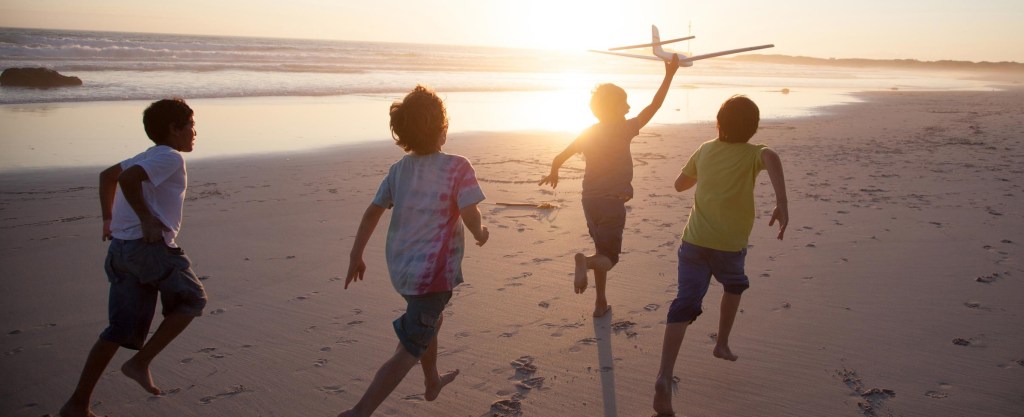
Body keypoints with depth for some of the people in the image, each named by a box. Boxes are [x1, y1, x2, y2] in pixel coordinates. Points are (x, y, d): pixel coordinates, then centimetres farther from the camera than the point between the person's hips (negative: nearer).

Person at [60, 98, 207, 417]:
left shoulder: (147, 157, 23)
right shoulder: (170, 157, -6)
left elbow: (107, 175, 32)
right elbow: (128, 178, -21)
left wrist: (109, 218, 29)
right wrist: (147, 219, -18)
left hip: (120, 248, 9)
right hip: (151, 246, -9)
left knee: (121, 329, 10)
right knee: (192, 299, 9)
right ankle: (140, 362, 2)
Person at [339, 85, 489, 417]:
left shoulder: (399, 169, 4)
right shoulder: (457, 168, -14)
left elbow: (372, 212, 6)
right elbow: (471, 217, -21)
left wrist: (355, 256, 13)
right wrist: (481, 233, 1)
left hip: (401, 267, 8)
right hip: (433, 272, -8)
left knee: (432, 319, 32)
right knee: (408, 351, 1)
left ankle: (433, 382, 51)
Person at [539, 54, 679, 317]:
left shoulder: (589, 133, 1)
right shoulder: (624, 131, -13)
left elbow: (559, 158, 5)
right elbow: (653, 107, -11)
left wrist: (553, 173, 26)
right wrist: (669, 75, -4)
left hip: (590, 201, 6)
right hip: (612, 204, -5)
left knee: (603, 252, 20)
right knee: (609, 259, 3)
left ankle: (601, 304, 22)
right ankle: (585, 262, -31)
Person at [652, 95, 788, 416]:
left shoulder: (705, 150, 13)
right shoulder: (752, 154, 2)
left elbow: (680, 184, 26)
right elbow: (771, 158, -25)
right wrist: (782, 204, -34)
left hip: (694, 239, 2)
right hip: (729, 244, -2)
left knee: (685, 304, -7)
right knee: (734, 285, 31)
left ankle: (665, 377, -25)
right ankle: (722, 344, 37)